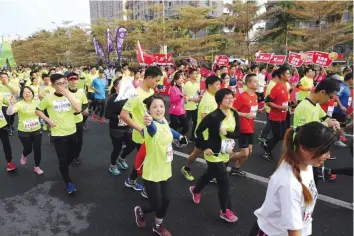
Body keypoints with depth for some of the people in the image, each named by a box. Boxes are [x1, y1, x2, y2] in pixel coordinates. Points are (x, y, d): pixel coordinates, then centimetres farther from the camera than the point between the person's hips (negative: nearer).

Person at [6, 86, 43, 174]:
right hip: (24, 132, -3)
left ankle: (37, 167, 25)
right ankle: (24, 155, 49)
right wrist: (11, 103, -43)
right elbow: (9, 113, -26)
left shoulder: (36, 102, -1)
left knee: (37, 150, 4)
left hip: (37, 130, 3)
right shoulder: (19, 104, -13)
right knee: (28, 149, 10)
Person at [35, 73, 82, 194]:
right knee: (63, 159, 2)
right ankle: (68, 183, 19)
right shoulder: (48, 98, -7)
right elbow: (38, 110, 5)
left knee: (72, 155, 20)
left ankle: (63, 169, 51)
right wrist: (48, 120, -8)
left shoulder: (70, 95, -2)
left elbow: (78, 109, -18)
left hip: (72, 132, 3)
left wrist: (68, 95, -22)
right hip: (58, 134, -3)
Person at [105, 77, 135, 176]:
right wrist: (119, 116, -26)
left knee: (131, 145, 7)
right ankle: (112, 166, 31)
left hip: (127, 128, 6)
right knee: (117, 148, 5)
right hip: (116, 129, -5)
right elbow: (107, 115, -18)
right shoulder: (112, 99, -14)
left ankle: (121, 158, 37)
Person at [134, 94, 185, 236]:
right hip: (152, 173, -7)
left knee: (166, 200, 13)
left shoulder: (164, 121, -3)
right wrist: (148, 123, -74)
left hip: (165, 170, 7)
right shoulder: (152, 126, -26)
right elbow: (152, 129, -54)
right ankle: (140, 211, 38)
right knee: (156, 204, 3)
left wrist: (179, 136, 19)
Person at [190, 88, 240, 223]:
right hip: (214, 154, -7)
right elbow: (199, 131, -18)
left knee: (210, 175, 25)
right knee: (224, 181, -3)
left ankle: (195, 190, 54)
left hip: (226, 154, 7)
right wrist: (205, 147, -18)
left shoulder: (234, 114, -3)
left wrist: (227, 133, -22)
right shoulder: (213, 116, -23)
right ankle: (225, 211, 18)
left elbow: (237, 133, -3)